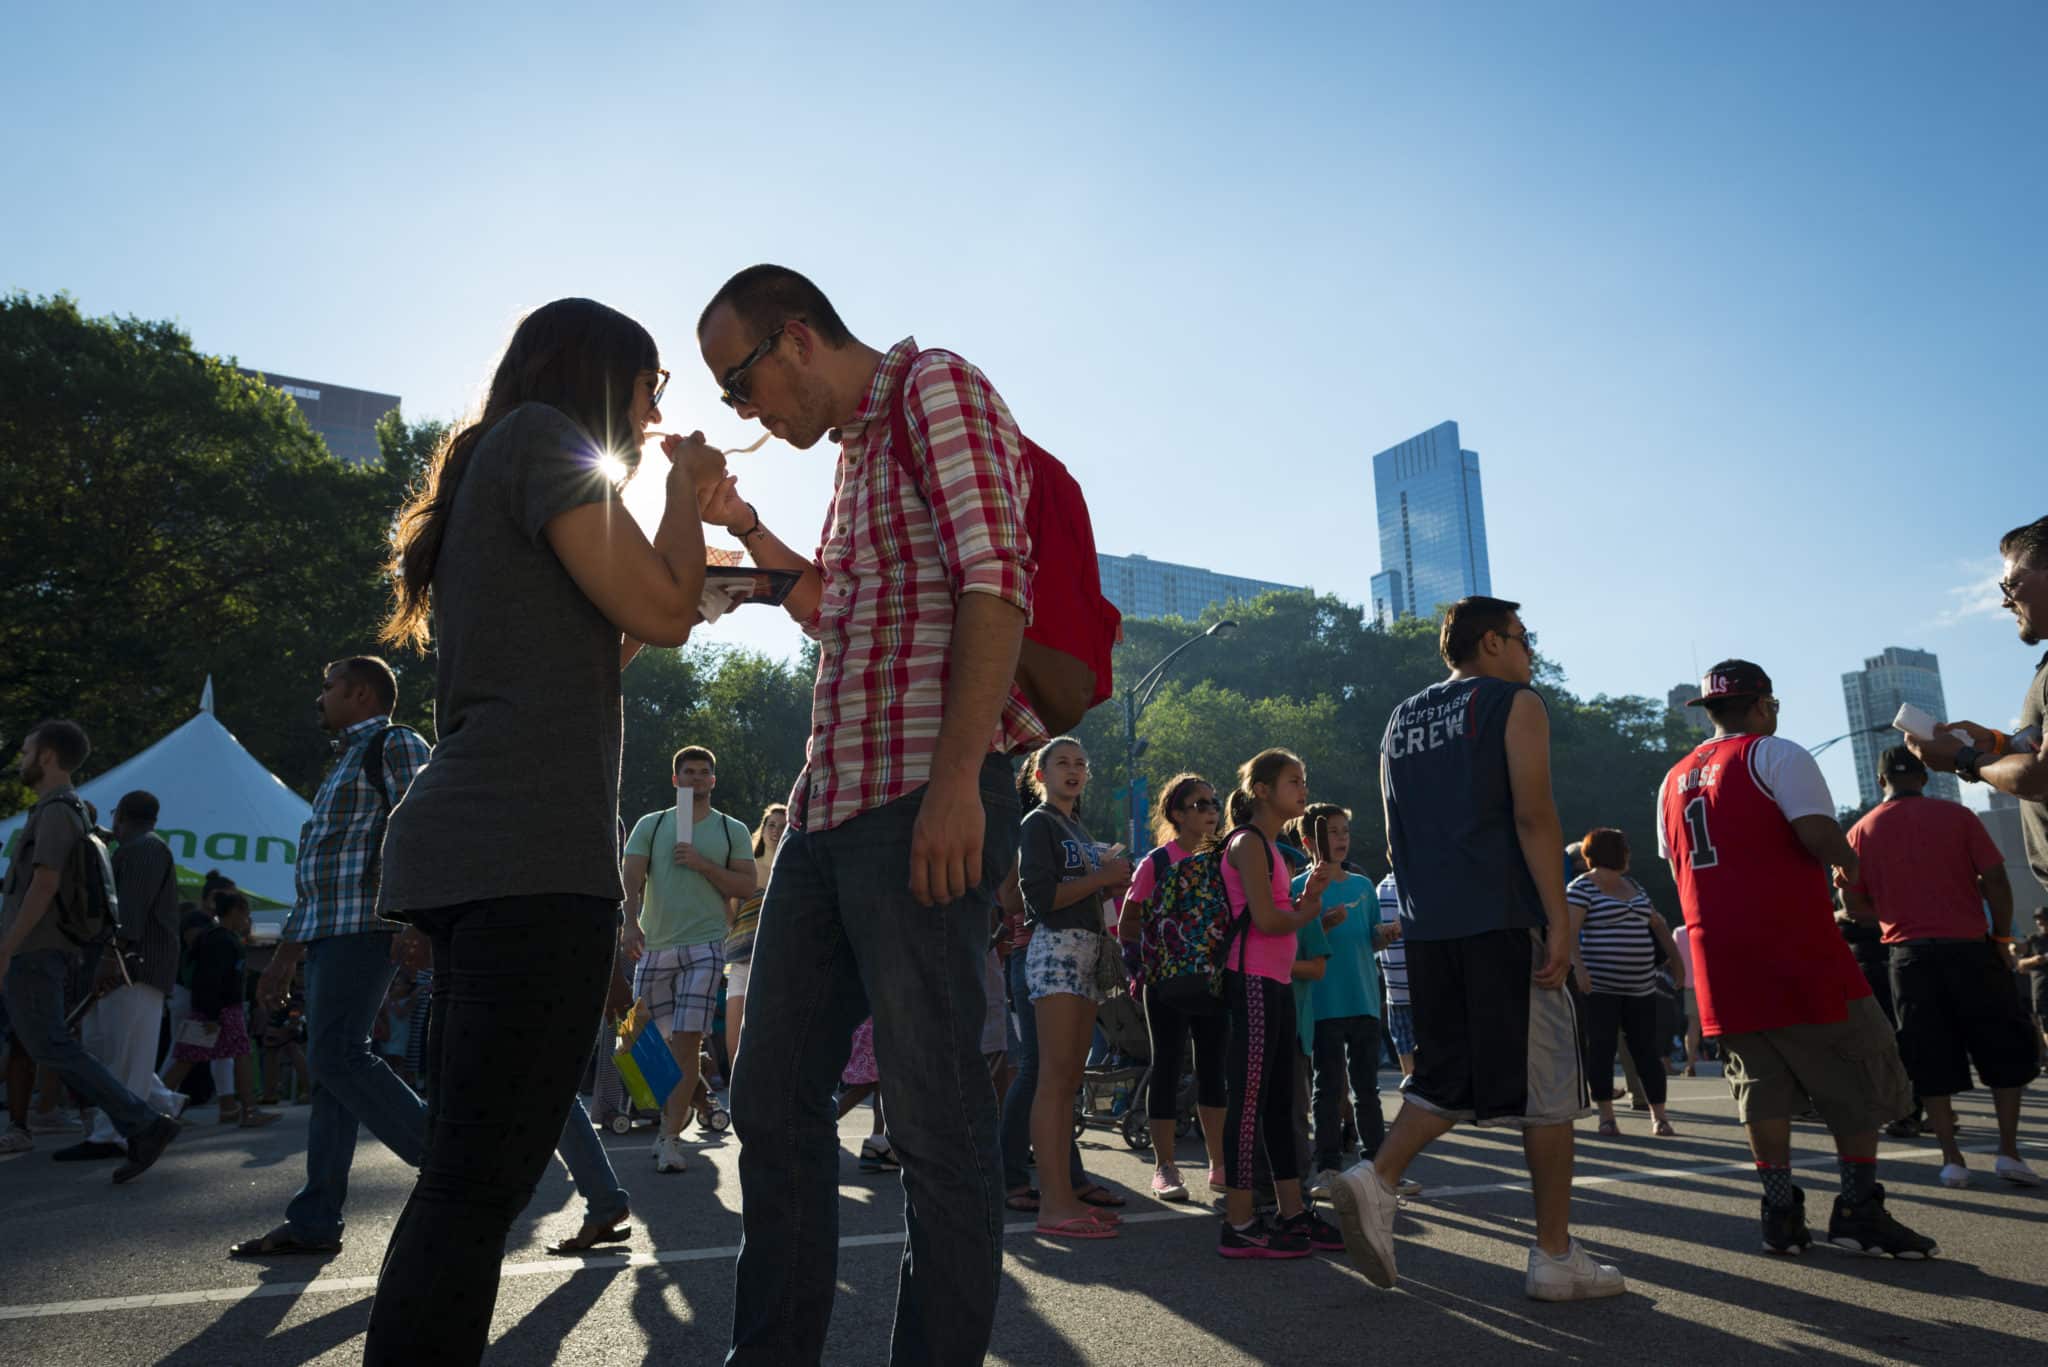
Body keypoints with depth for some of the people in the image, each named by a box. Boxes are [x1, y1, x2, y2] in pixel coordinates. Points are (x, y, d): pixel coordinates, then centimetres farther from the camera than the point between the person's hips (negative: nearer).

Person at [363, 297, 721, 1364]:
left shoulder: (488, 466, 27)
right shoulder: (543, 434, -1)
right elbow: (663, 611, -8)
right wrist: (686, 490, 9)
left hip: (465, 846, 10)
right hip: (531, 850, -10)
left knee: (465, 1173, 13)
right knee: (483, 1179, -11)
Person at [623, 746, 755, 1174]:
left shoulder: (732, 830, 9)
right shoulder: (650, 825, 11)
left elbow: (746, 886, 2)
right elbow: (631, 878, 0)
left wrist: (703, 865, -11)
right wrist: (631, 923, -18)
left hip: (704, 946, -2)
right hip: (653, 945, 2)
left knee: (687, 1041, -11)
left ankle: (671, 1137, -8)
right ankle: (672, 1118, 27)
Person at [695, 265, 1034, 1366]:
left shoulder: (936, 388, -2)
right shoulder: (856, 448, 24)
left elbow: (995, 581, -16)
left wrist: (956, 779, -23)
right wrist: (744, 528, 23)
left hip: (925, 804, -10)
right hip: (828, 803, 10)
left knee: (935, 1117, -3)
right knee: (774, 1099, 13)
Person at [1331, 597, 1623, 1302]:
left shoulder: (1402, 720, 19)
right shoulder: (1515, 703, 1)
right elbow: (1533, 814, -12)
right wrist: (1559, 919, -13)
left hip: (1427, 926, 6)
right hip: (1505, 920, -6)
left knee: (1448, 1075, 14)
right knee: (1547, 1083, 4)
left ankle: (1377, 1179, -7)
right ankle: (1555, 1256, 9)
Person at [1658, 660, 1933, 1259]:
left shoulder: (1674, 781, 16)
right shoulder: (1776, 754, -5)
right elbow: (1819, 835, -17)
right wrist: (1848, 862, 3)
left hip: (1719, 955, 6)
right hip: (1795, 946, -6)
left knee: (1762, 1087, 10)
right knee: (1860, 1079, 7)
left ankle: (1781, 1212, 9)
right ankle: (1858, 1209, 9)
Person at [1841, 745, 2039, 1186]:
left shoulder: (1861, 831, 3)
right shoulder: (1956, 816, -1)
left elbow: (1855, 905, 3)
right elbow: (1995, 879, -6)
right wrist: (2002, 938, 5)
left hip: (1909, 954, 1)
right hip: (1968, 948, -1)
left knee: (1931, 1059, 6)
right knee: (2005, 1049, 13)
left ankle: (1951, 1158, 5)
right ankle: (2009, 1150, 9)